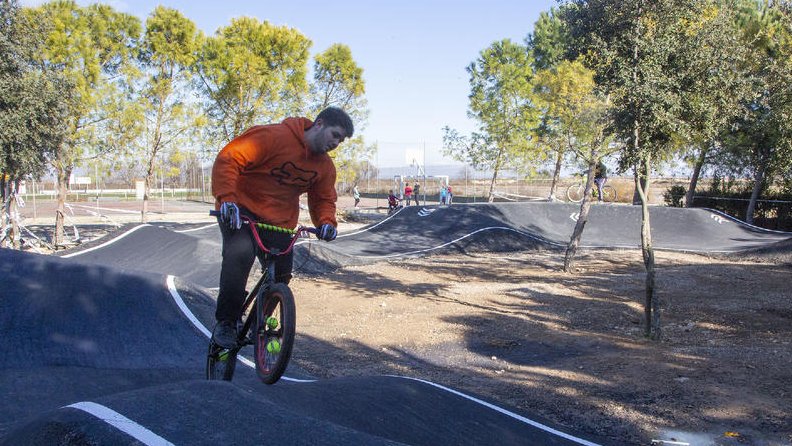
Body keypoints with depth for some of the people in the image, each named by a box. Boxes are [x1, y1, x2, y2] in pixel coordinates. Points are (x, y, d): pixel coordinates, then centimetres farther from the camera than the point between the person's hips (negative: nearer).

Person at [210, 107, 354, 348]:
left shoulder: (325, 166, 2)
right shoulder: (273, 136, -20)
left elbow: (324, 199, 14)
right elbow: (228, 159, -21)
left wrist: (326, 221, -9)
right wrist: (226, 198, -33)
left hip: (280, 222, 6)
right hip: (242, 210, -6)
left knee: (280, 276, 1)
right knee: (239, 255, -30)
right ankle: (226, 322, -15)